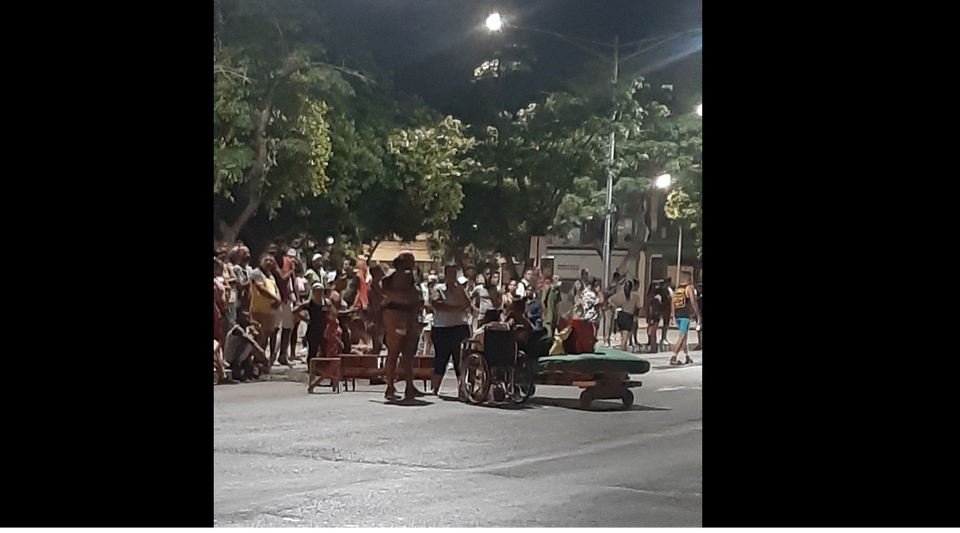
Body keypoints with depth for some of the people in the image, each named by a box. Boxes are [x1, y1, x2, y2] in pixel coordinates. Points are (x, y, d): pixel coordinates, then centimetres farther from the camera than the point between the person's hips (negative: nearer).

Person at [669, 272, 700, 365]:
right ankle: (673, 358, -15)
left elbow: (673, 303, 9)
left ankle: (687, 357, 25)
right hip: (686, 315, -7)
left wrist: (674, 315, 13)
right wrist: (697, 313, -4)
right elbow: (693, 302, -13)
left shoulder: (677, 288, 11)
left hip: (677, 314, 7)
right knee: (682, 336, -6)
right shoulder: (689, 288, -6)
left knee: (684, 336, 18)